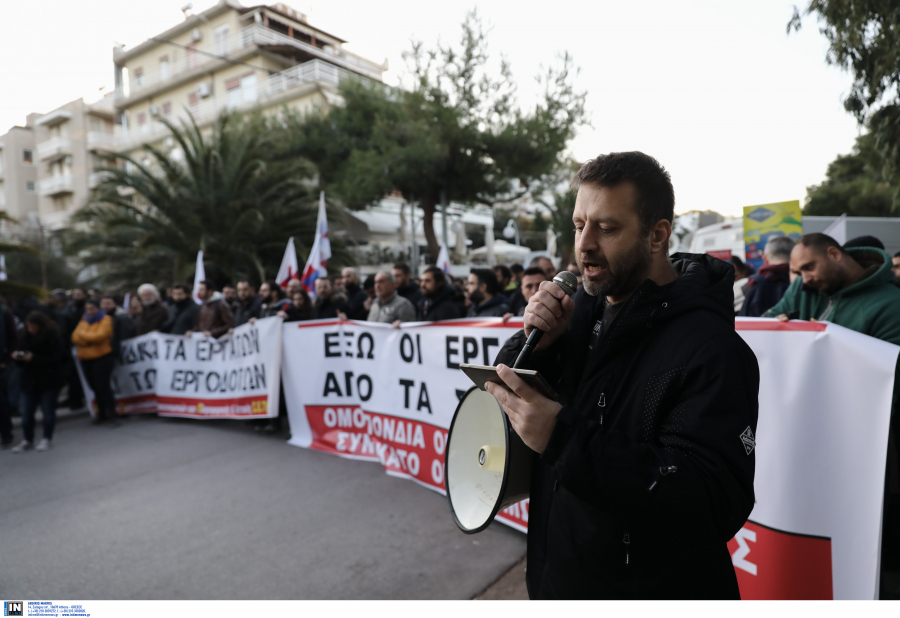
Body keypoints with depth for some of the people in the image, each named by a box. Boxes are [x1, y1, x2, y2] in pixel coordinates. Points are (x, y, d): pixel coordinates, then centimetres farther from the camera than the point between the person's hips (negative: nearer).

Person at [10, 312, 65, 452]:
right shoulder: (27, 337, 4)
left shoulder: (53, 337, -11)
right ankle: (27, 441, 17)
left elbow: (56, 360, -17)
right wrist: (18, 357, -10)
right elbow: (23, 359, 13)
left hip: (49, 381, -4)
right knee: (26, 413, 5)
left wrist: (34, 358, -24)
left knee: (48, 412, 7)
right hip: (29, 380, 5)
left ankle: (46, 439, 21)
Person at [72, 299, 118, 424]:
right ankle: (102, 412, 19)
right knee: (94, 386, 9)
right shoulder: (84, 321, 15)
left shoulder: (106, 320, -3)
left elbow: (100, 336, -18)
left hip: (102, 358, -6)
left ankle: (110, 412, -2)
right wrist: (90, 339, -14)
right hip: (86, 359, 6)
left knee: (102, 385, -9)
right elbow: (75, 338, 2)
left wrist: (83, 335, -4)